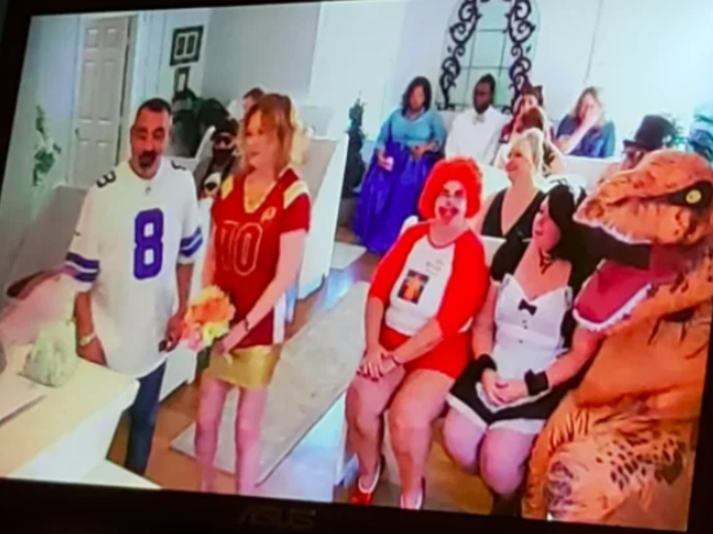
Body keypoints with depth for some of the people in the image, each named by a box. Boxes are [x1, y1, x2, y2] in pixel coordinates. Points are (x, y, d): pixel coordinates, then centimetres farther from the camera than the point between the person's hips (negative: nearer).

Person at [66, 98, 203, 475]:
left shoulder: (182, 183, -9)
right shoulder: (104, 193, -20)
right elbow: (81, 272, -13)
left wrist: (181, 312, 5)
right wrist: (86, 336, -12)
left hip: (154, 333, 4)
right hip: (108, 337, -3)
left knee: (145, 420, 22)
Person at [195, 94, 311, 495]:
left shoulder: (294, 195, -14)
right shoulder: (230, 186, 4)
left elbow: (286, 276, -16)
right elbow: (213, 256, 9)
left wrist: (244, 325, -18)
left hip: (261, 327, -5)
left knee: (247, 427, 6)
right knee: (206, 418, 13)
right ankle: (204, 489, 34)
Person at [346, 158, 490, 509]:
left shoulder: (472, 252, -10)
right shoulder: (413, 235, 6)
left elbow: (447, 322, -17)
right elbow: (378, 290, 2)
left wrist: (397, 358, -18)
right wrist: (373, 346, -11)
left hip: (439, 352, -4)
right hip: (390, 341, 5)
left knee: (407, 414, -28)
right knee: (359, 400, -20)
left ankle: (411, 495, -2)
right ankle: (367, 473, 9)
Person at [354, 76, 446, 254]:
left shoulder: (432, 117, 10)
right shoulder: (396, 115, 16)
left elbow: (441, 138, -5)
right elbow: (382, 138, 10)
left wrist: (425, 147, -23)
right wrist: (380, 155, -11)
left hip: (416, 166, -3)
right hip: (391, 161, 3)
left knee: (403, 198, -22)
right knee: (376, 191, -18)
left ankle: (391, 242, -17)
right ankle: (372, 237, -8)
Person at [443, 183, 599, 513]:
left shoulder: (584, 277, -8)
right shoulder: (510, 254, 5)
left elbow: (581, 353, -7)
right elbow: (483, 323, 9)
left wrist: (531, 385, -16)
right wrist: (485, 368, -9)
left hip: (541, 386, -4)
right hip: (493, 373, 5)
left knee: (497, 460, -21)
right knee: (457, 442, -15)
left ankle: (510, 501, 14)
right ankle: (502, 486, 15)